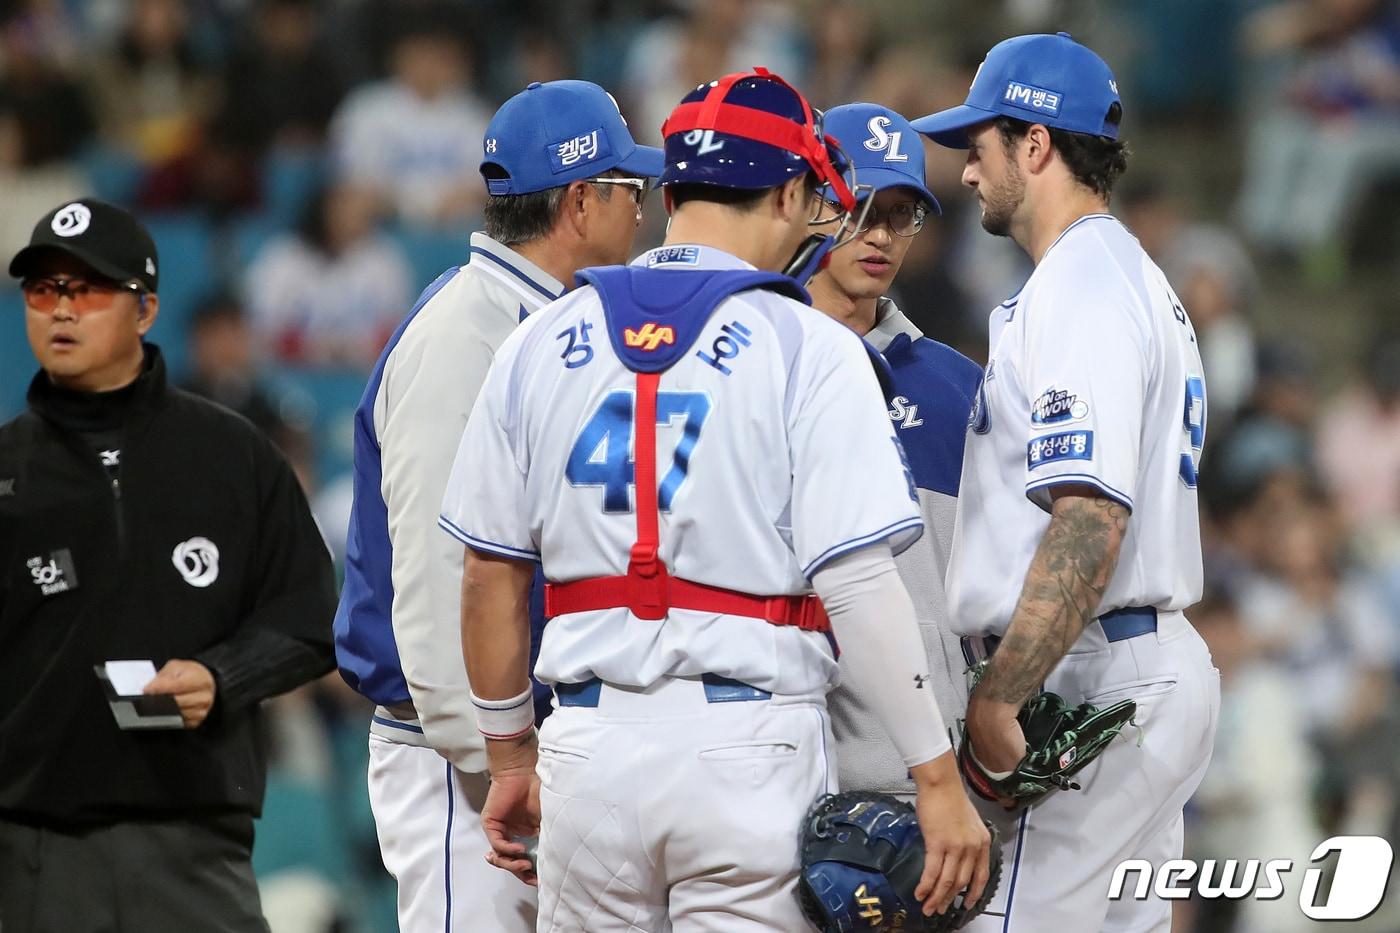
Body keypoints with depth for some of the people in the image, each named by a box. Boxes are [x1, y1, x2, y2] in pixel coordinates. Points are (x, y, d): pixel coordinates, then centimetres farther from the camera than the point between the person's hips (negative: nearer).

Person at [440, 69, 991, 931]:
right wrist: (939, 778, -8)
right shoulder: (808, 348, -5)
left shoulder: (541, 345, 8)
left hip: (590, 748, 4)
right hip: (751, 744, -4)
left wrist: (511, 757, 22)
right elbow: (857, 584, -12)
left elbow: (492, 574, 11)